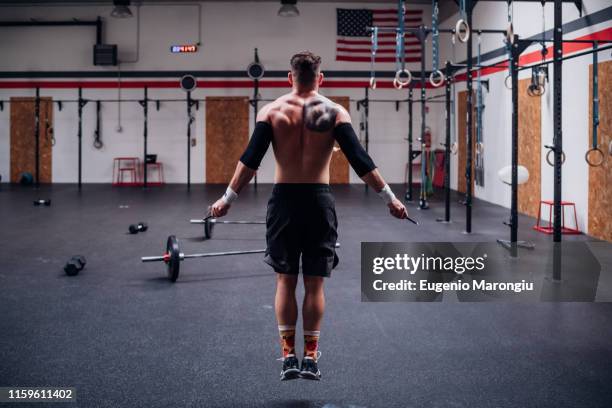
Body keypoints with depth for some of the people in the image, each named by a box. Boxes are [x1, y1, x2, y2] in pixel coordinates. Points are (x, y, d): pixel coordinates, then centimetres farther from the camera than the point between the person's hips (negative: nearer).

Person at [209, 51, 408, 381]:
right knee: (314, 284, 7)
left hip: (284, 199, 0)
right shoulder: (334, 112, 0)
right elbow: (360, 161, -6)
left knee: (285, 281, 9)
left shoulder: (271, 111, 1)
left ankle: (288, 357, 7)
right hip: (318, 200, 0)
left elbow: (250, 159, -5)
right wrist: (389, 198, -2)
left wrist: (228, 198, 1)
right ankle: (310, 359, 9)